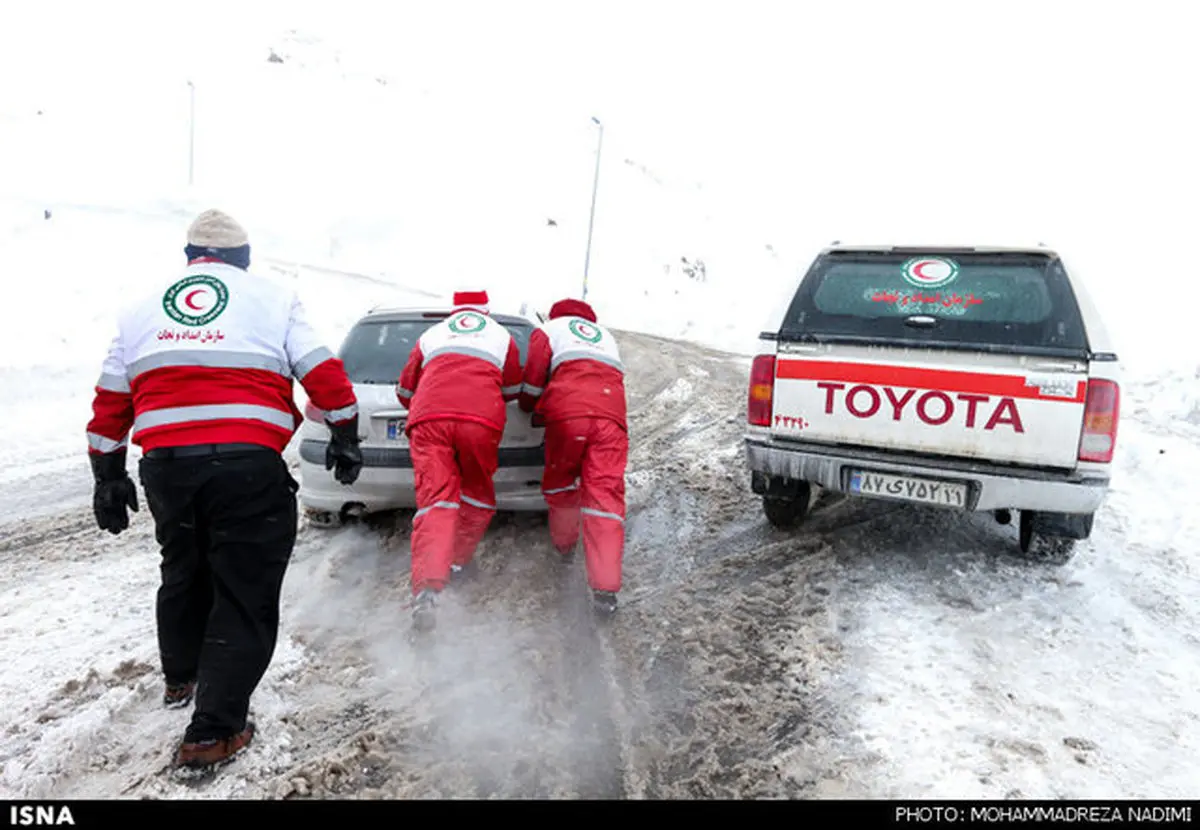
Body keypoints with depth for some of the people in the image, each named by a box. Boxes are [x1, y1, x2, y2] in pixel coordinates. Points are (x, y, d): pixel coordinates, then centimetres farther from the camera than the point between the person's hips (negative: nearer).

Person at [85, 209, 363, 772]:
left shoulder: (141, 310, 19)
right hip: (249, 465, -4)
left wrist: (108, 477, 26)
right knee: (244, 595, 5)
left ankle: (180, 678, 47)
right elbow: (325, 377, 1)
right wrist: (346, 440, 12)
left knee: (183, 572, 27)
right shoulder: (271, 299, 8)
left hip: (165, 466, 5)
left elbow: (110, 402, 19)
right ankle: (212, 731, 6)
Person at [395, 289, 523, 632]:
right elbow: (512, 390, 33)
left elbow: (405, 390, 32)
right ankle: (460, 561, 28)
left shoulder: (430, 336, 29)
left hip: (428, 416, 1)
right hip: (482, 420, 0)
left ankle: (427, 588, -25)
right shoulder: (502, 337, 27)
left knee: (434, 498, -9)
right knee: (476, 496, 21)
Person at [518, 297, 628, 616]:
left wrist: (529, 408, 33)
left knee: (560, 482, 21)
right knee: (605, 491, -3)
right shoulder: (606, 336, 37)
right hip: (612, 413, 3)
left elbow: (533, 379, 13)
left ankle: (565, 545, 38)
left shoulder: (549, 329, 23)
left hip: (568, 413, -3)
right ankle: (606, 588, -12)